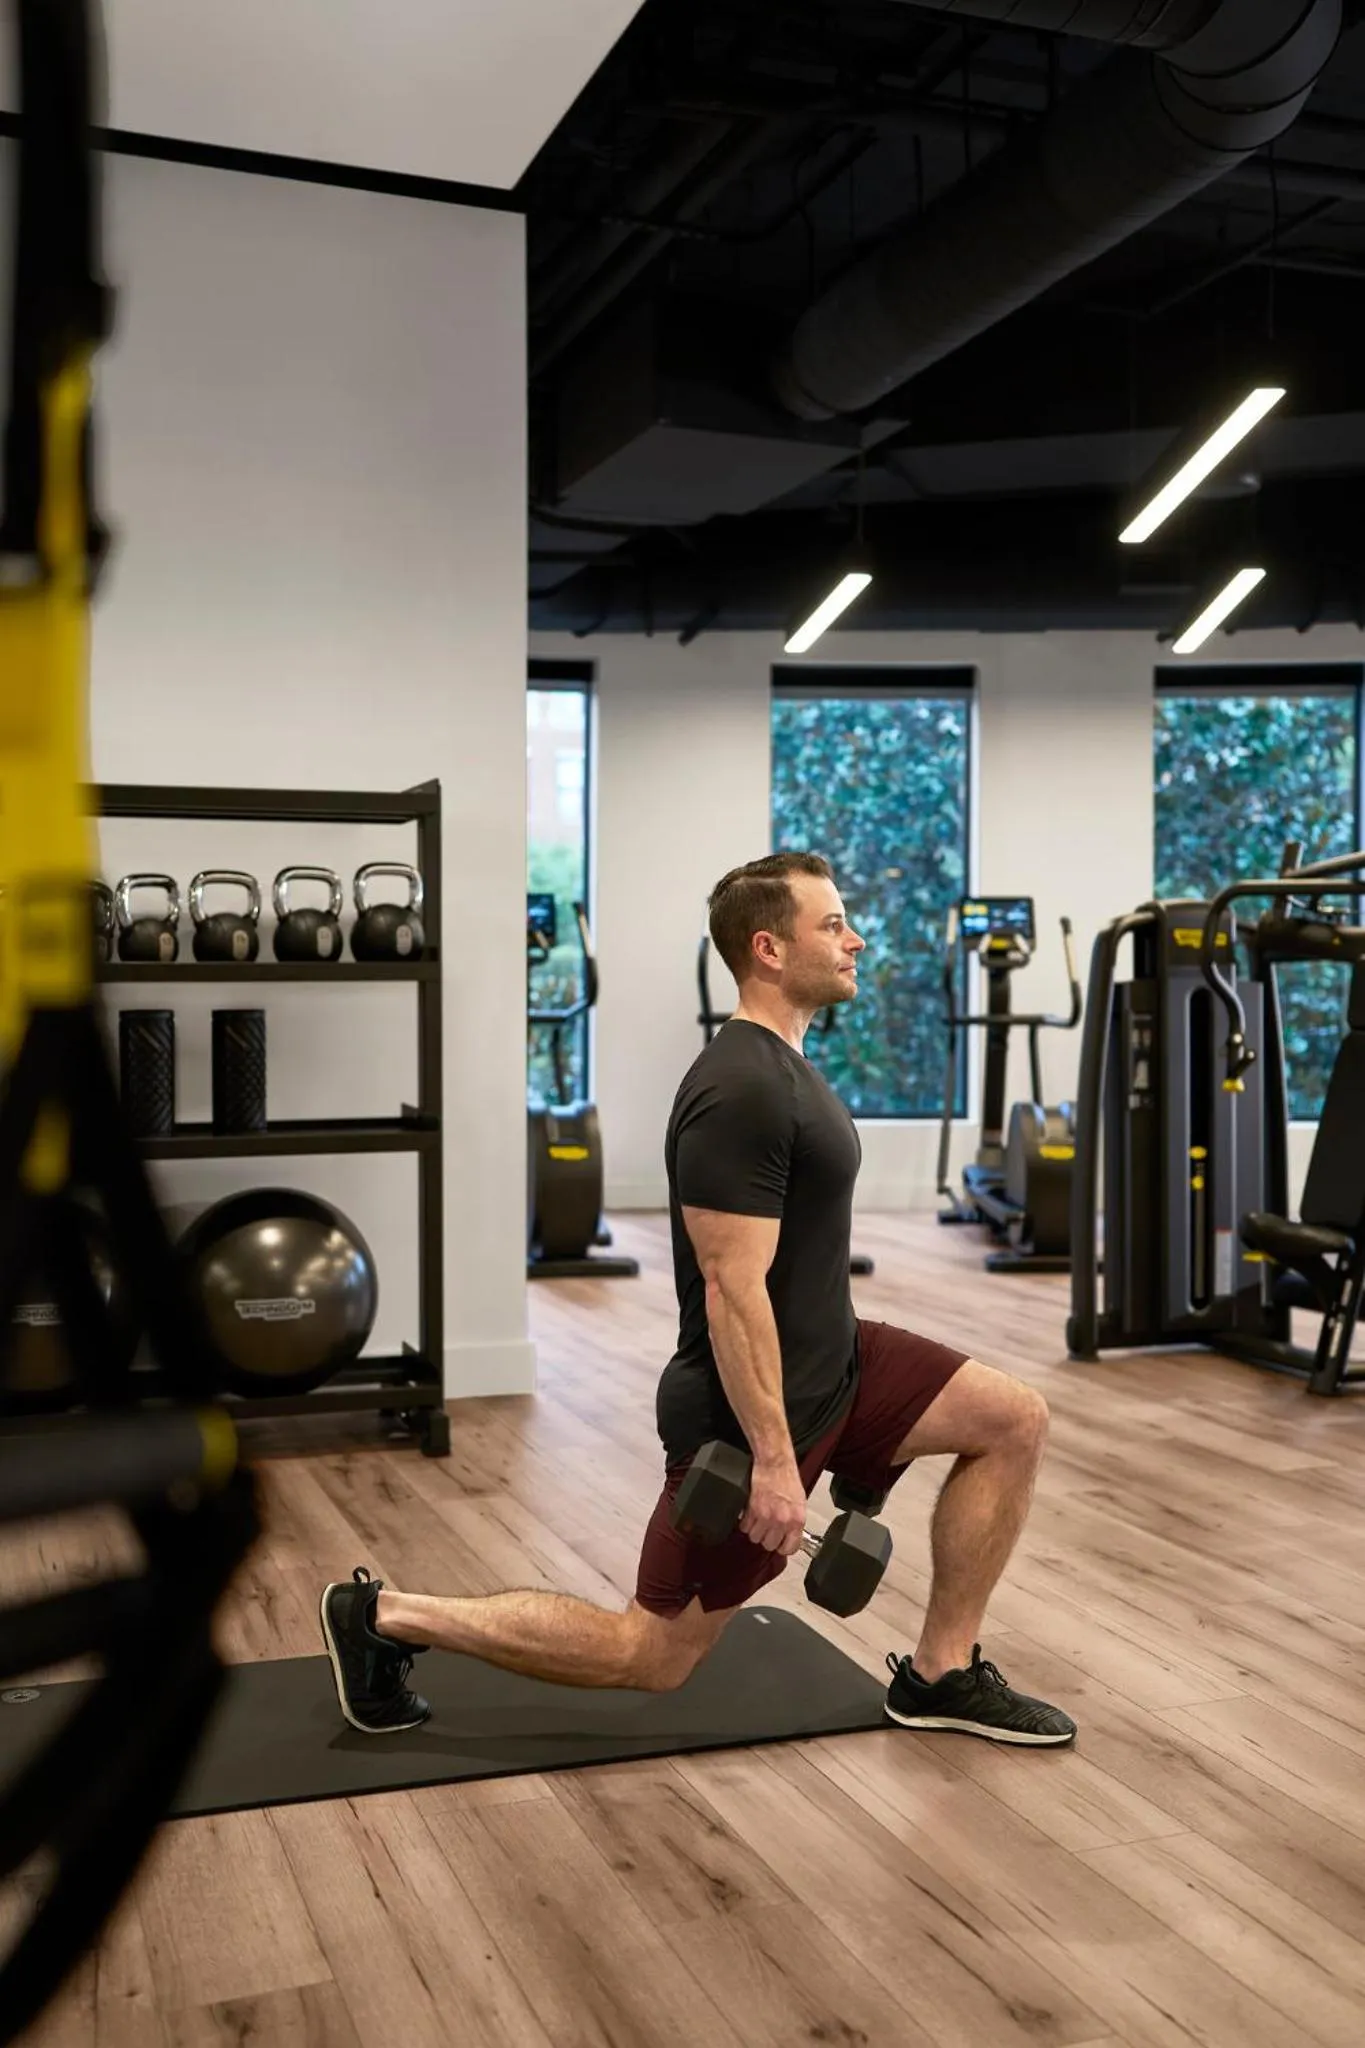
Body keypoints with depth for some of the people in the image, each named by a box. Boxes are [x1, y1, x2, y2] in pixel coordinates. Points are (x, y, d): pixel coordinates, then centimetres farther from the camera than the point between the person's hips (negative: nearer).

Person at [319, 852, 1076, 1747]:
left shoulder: (782, 1069, 9)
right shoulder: (743, 1093, -25)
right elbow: (733, 1289, -28)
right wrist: (775, 1460, -26)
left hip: (830, 1363, 9)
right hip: (755, 1403, -9)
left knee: (1016, 1421, 4)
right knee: (654, 1654, 2)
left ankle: (942, 1674, 13)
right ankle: (387, 1615, 12)